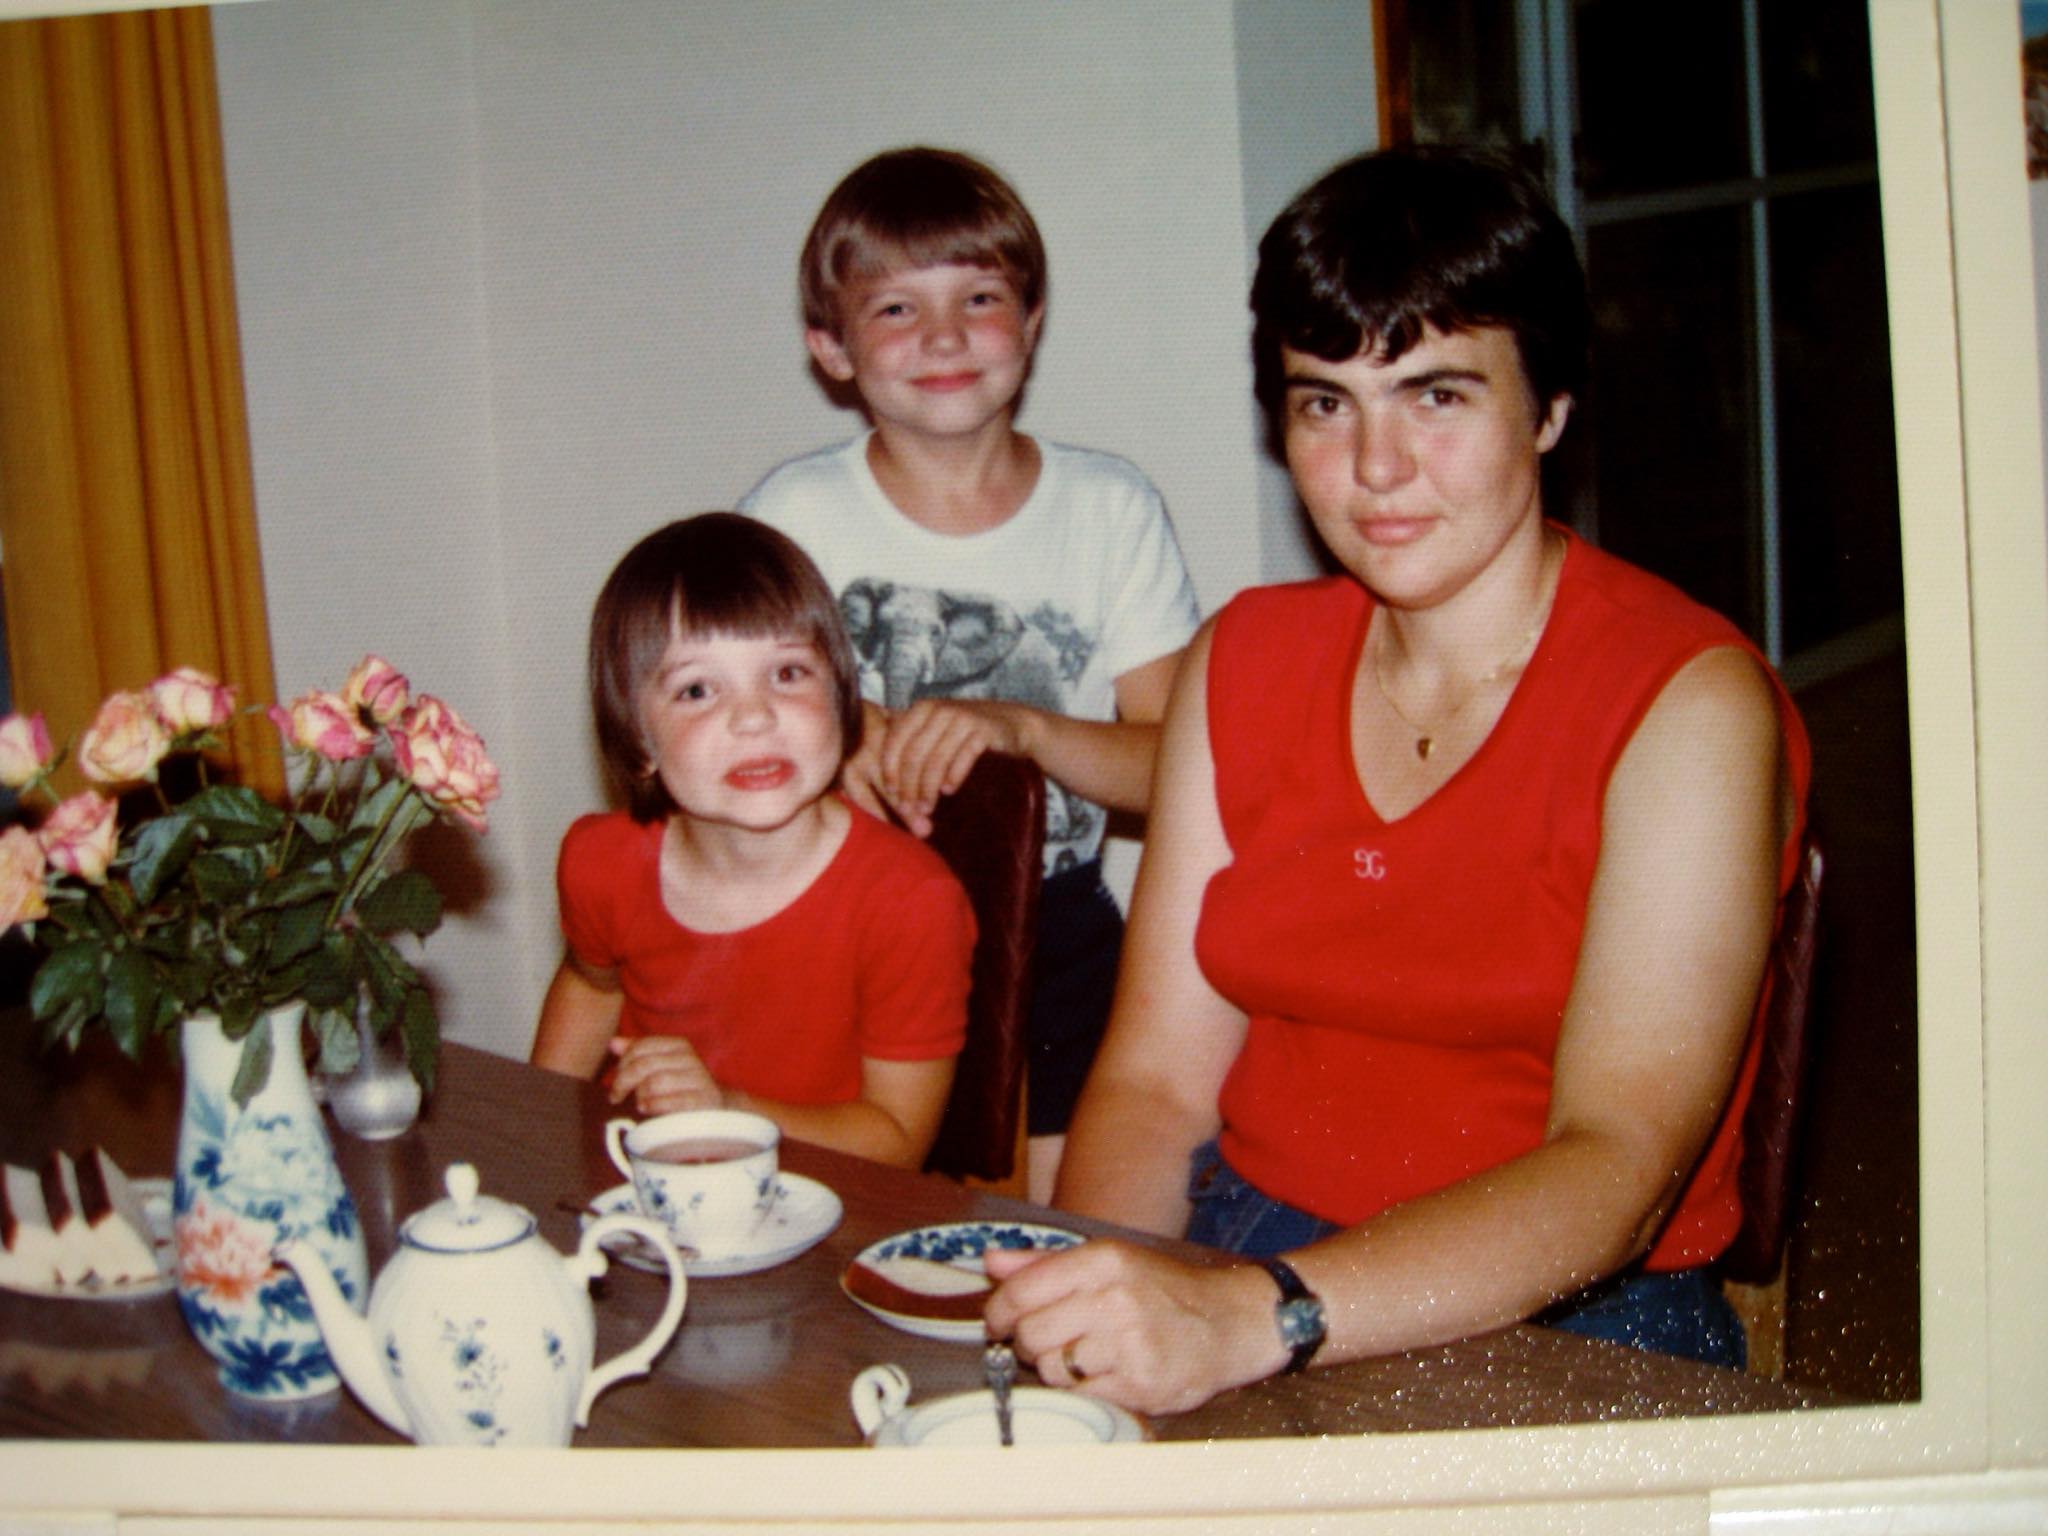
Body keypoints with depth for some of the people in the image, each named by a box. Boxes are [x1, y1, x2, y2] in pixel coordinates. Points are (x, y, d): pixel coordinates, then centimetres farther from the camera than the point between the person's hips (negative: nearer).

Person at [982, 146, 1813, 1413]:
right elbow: (1156, 1077, 3)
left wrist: (1253, 1319, -34)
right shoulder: (1245, 659, 8)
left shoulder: (1689, 702, -9)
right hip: (1242, 1256, 4)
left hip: (1561, 1334, -3)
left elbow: (1617, 1170, -20)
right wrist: (1096, 1299, -17)